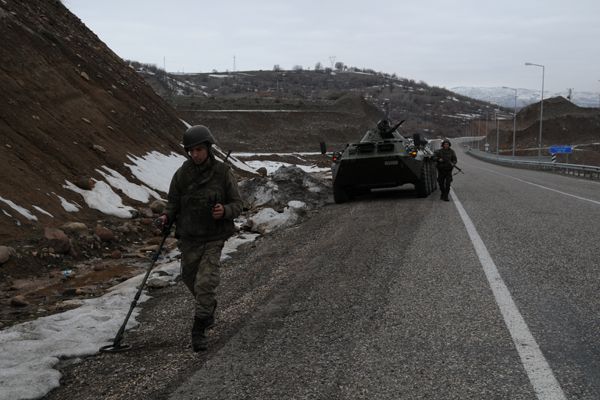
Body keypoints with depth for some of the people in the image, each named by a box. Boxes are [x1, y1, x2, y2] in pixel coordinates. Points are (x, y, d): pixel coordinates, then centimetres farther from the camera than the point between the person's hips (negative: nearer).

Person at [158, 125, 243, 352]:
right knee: (190, 279, 17)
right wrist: (167, 217, -14)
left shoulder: (223, 173, -8)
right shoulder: (182, 174, -4)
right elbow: (173, 203, 6)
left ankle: (198, 331, -2)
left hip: (214, 239, -3)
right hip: (188, 238, 3)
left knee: (205, 283, -13)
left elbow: (237, 204, -2)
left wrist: (225, 211, -23)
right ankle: (209, 307, 48)